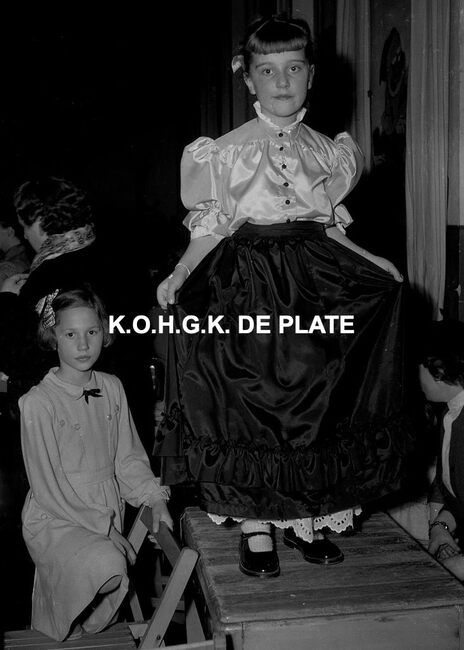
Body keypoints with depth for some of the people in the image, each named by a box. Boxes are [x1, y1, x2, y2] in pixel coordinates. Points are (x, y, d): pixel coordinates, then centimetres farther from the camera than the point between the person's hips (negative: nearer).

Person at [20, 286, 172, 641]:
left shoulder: (112, 388, 1)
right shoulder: (38, 403, -17)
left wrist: (155, 499, -6)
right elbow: (48, 486, -15)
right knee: (108, 566, -28)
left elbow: (128, 455, 9)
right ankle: (67, 635, 0)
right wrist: (104, 530, -15)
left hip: (108, 513, 6)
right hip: (55, 520, -5)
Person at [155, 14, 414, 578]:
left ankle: (304, 517, 20)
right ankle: (256, 530, 10)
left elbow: (331, 227, 15)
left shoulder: (327, 151, 10)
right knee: (247, 402, -4)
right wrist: (177, 278, -15)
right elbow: (209, 229, 0)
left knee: (314, 398, 3)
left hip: (315, 277, 3)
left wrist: (381, 269, 8)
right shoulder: (226, 151, 1)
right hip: (245, 280, -3)